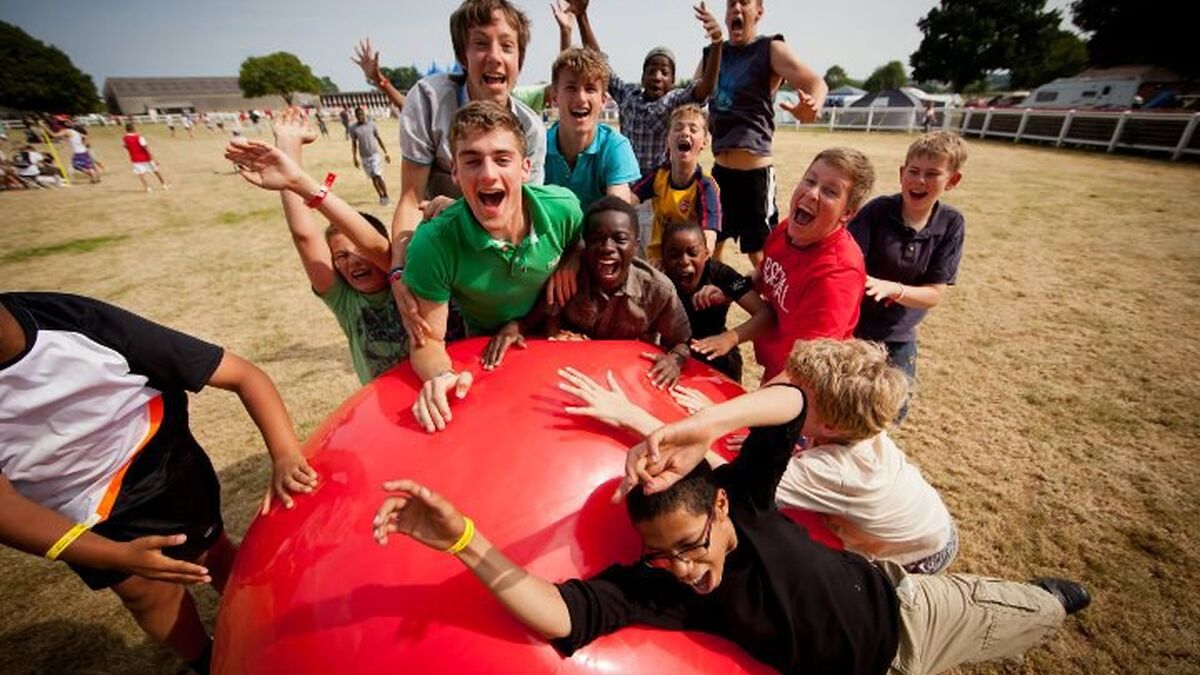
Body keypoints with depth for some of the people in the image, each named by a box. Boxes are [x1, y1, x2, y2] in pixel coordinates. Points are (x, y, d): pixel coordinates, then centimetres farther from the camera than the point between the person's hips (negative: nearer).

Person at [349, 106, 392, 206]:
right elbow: (354, 143, 6)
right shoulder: (353, 128, 0)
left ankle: (385, 196, -1)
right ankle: (381, 197, 14)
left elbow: (379, 139, 5)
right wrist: (355, 158, 2)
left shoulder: (371, 124, -1)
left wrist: (386, 153, 2)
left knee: (378, 176, -12)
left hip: (374, 154, -2)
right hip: (364, 157, 2)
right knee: (373, 178, 6)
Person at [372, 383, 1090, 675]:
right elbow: (564, 614, -43)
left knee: (1035, 615, 27)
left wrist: (703, 426, -62)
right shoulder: (658, 586, -30)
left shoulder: (742, 494, -32)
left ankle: (1049, 594, 60)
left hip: (900, 606, 1)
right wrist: (464, 539, -55)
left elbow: (793, 400, -43)